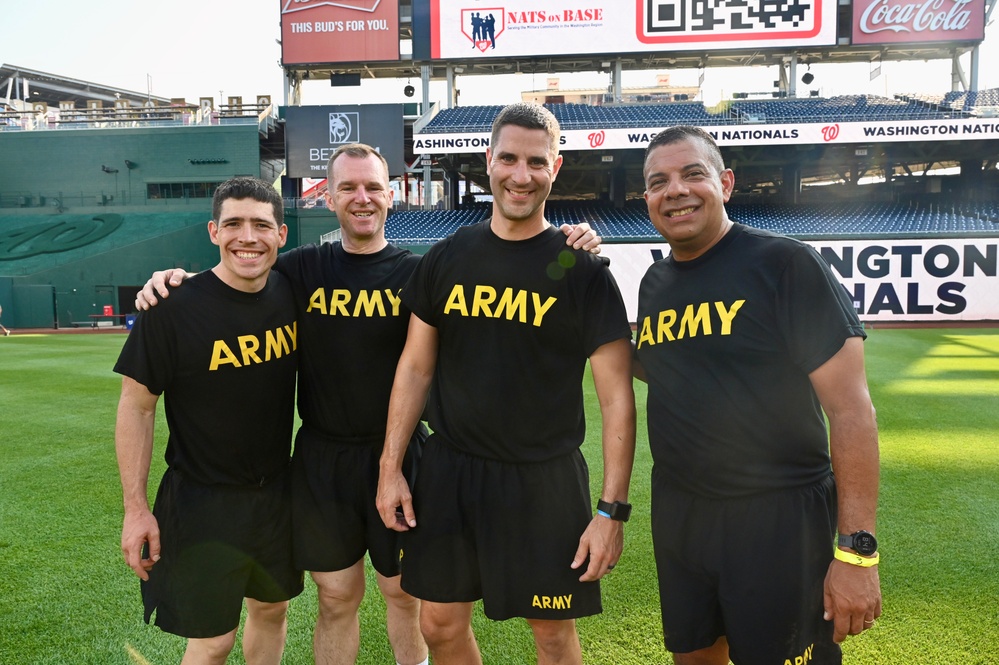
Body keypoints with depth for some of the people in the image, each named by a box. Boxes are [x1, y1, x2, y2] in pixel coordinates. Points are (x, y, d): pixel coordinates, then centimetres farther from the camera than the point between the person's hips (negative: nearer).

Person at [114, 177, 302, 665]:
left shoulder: (292, 294, -3)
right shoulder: (173, 308, -17)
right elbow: (136, 406, -11)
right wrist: (135, 507, -12)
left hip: (278, 492, 5)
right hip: (202, 501, -5)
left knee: (272, 608, 20)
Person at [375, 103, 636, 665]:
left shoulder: (582, 270, -7)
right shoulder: (448, 258, 3)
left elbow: (617, 395, -8)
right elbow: (416, 367, 8)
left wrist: (613, 509, -12)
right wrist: (391, 467, 4)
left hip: (545, 478, -3)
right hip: (450, 471, 3)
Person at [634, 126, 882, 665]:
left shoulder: (785, 264, -13)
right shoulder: (655, 283, 7)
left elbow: (851, 408, -15)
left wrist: (857, 550, -19)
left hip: (777, 518, -6)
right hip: (678, 513, 6)